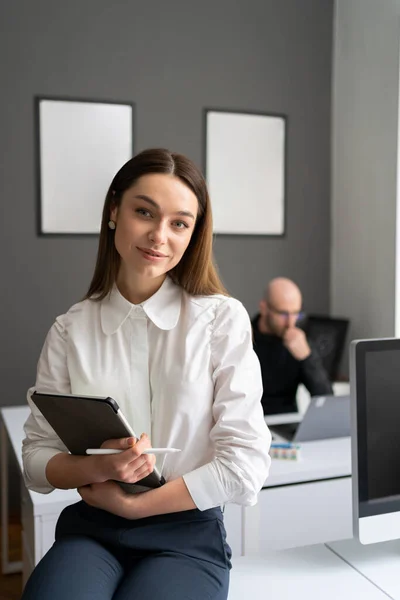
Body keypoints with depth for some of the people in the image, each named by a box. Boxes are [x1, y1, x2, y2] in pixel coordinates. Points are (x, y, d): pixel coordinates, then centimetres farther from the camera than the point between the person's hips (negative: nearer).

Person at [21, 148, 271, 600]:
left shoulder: (224, 320, -5)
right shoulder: (70, 331, 1)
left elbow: (245, 464, -9)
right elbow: (36, 457, 2)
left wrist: (132, 504, -9)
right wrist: (95, 468, -18)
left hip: (188, 534, -1)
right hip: (89, 532, 2)